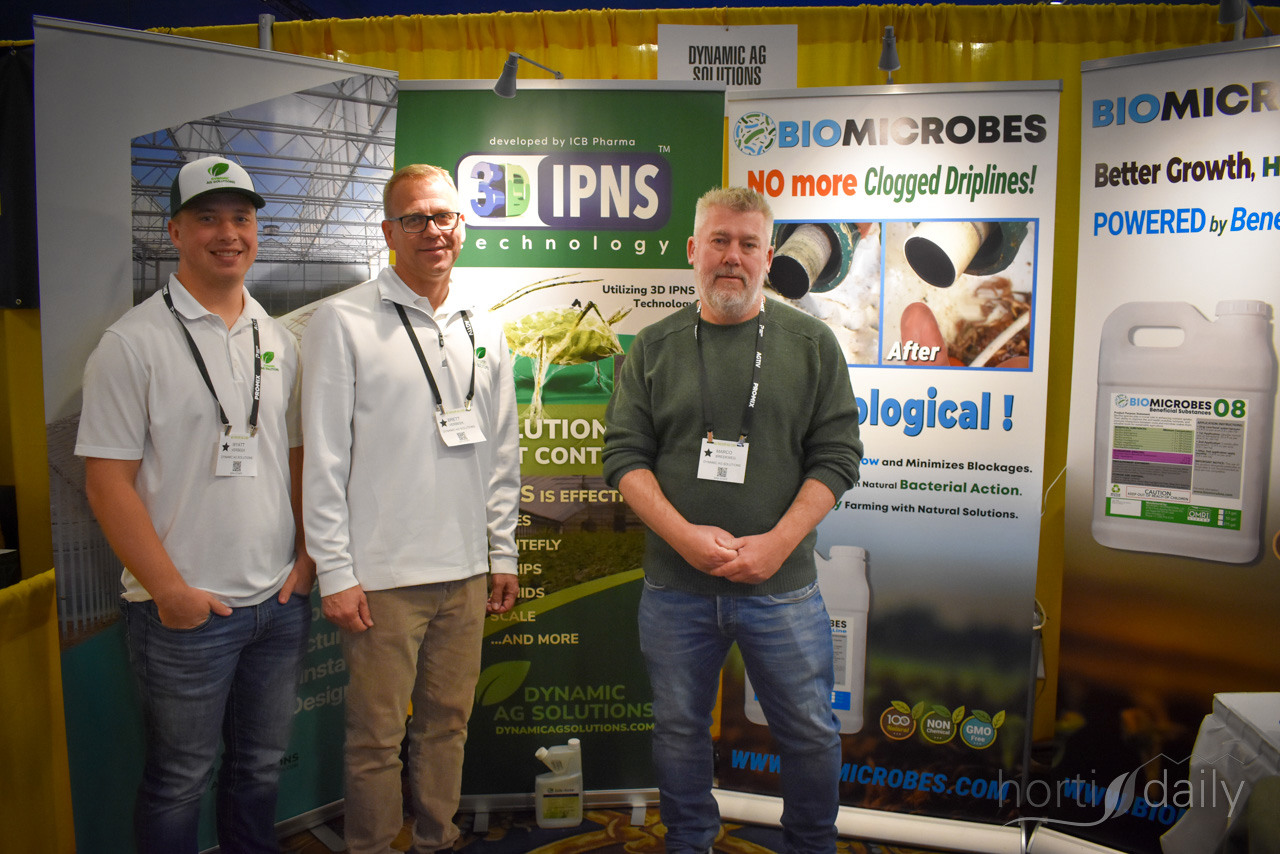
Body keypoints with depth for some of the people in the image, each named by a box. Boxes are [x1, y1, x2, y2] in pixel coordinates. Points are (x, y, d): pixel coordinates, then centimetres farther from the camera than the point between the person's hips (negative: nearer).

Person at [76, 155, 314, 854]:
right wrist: (170, 589, -13)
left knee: (261, 764, 19)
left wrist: (306, 555, 4)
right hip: (184, 611, -5)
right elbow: (107, 480, -10)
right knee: (179, 780, 11)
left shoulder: (279, 341, 8)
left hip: (280, 600, 5)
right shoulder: (134, 341, -8)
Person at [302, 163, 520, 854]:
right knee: (377, 737, 7)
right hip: (382, 575, -4)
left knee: (448, 723, 17)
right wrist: (335, 572, -9)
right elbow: (323, 458, -8)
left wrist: (503, 552, 12)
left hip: (466, 571, 5)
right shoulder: (342, 322, -6)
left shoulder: (483, 331, 9)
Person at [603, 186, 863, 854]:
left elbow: (837, 456, -2)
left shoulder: (810, 343, 2)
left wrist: (777, 542, -13)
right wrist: (683, 534, -13)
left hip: (781, 583, 0)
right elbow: (624, 454, 0)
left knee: (810, 733, 10)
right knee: (679, 729, 15)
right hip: (674, 584, 1)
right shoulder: (653, 348, 4)